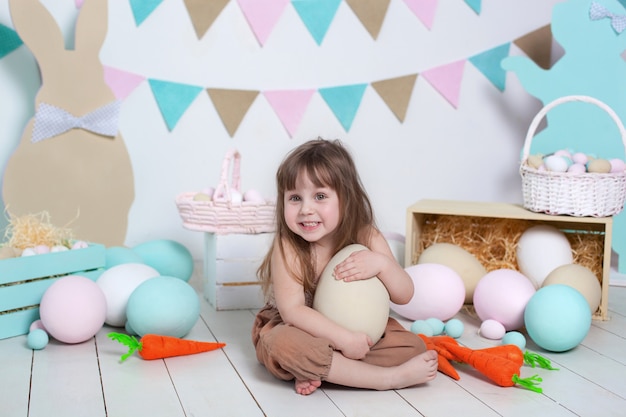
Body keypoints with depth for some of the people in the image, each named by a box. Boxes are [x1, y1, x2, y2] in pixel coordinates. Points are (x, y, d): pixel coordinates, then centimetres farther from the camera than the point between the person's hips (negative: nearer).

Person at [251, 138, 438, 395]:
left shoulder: (367, 238, -12)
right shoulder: (287, 247, -21)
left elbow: (404, 296, -9)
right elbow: (292, 310, -25)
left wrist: (382, 263, -29)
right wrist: (343, 338, -33)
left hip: (359, 330, 3)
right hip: (301, 332, -3)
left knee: (412, 346, -15)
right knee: (283, 344, -36)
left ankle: (317, 371, -23)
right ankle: (390, 377, -28)